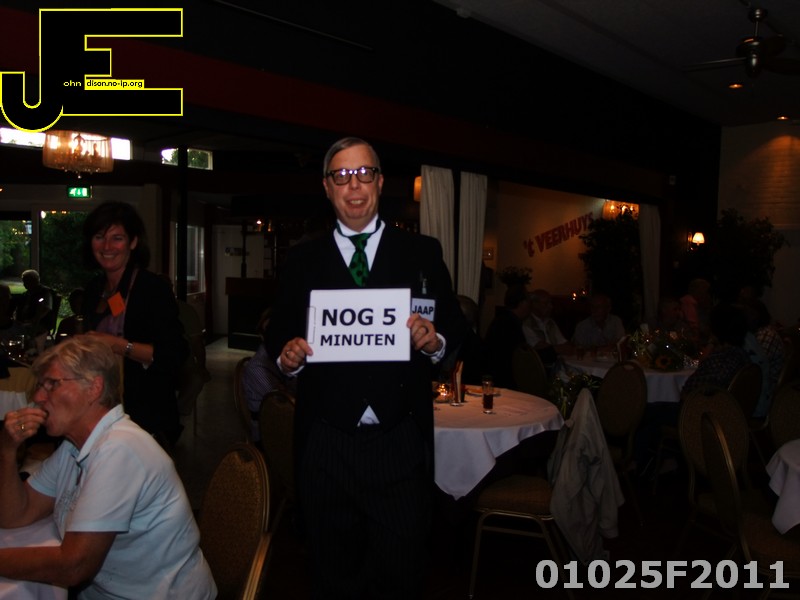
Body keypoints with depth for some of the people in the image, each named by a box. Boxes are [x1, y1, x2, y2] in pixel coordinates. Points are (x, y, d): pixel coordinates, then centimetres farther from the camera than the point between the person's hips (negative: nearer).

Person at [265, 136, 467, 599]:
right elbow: (278, 334, 9)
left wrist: (435, 341, -17)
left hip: (400, 443, -1)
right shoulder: (302, 259, 7)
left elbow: (456, 331, 4)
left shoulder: (422, 252, 4)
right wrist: (286, 354, -12)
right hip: (325, 443, 2)